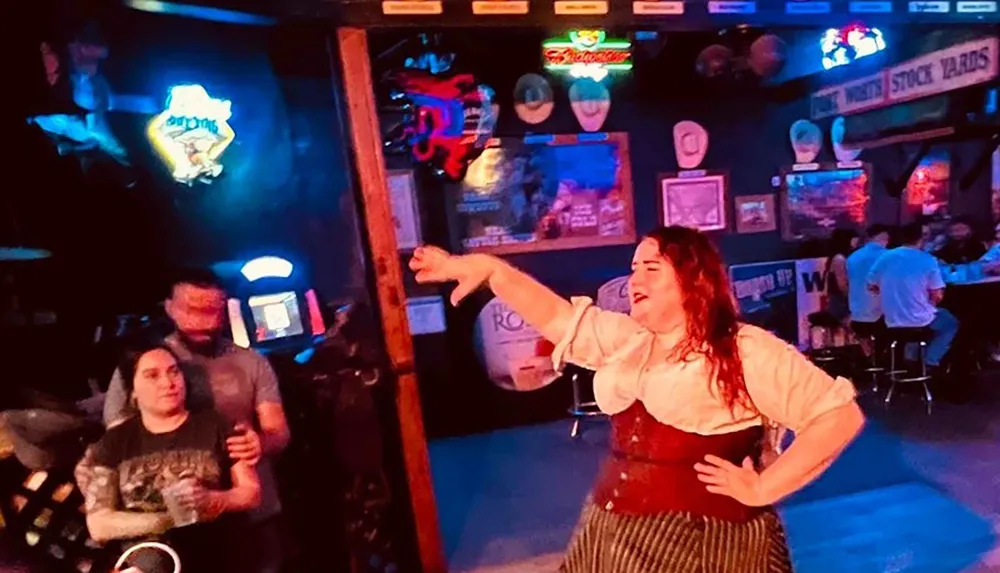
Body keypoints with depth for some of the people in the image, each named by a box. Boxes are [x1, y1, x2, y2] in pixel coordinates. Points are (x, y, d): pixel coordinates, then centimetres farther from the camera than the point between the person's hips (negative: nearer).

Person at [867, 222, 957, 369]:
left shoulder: (884, 257, -3)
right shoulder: (928, 260, -10)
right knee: (951, 323, 28)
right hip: (920, 320, -4)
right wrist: (927, 305, 13)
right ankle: (930, 362, 13)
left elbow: (871, 287, 6)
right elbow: (937, 296, -8)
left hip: (892, 322, 4)